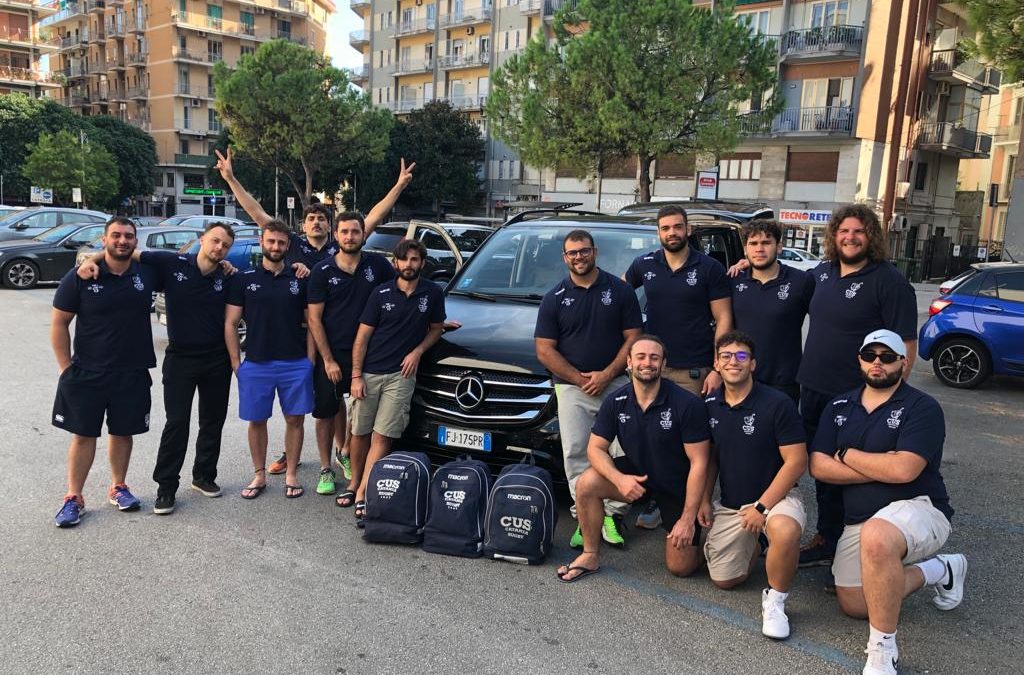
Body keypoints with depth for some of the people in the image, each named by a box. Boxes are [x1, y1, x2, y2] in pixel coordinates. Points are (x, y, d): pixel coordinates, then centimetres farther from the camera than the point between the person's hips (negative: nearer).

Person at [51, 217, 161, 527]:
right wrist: (66, 367, -5)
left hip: (132, 373, 2)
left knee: (123, 432, 13)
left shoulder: (148, 273, -1)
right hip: (86, 373, -2)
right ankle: (74, 497, 17)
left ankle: (118, 488, 30)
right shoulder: (80, 278, -7)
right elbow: (59, 323, -2)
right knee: (83, 434, 5)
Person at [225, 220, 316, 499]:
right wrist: (236, 361, -3)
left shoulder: (299, 280, 6)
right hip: (255, 364, 0)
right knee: (257, 421, 8)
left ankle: (291, 475, 18)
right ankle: (259, 476, 22)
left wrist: (310, 360, -1)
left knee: (295, 419, 5)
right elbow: (230, 323, 3)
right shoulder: (243, 280, 5)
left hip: (295, 364, 0)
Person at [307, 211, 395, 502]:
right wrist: (328, 360, -8)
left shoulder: (377, 264, -1)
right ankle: (326, 470, 30)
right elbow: (314, 318, -3)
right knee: (325, 413, 11)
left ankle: (355, 482, 8)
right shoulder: (323, 271, -3)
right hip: (331, 355, 0)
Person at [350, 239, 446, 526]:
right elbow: (362, 337, 1)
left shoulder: (433, 294, 2)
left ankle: (362, 496, -5)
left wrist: (418, 351, -4)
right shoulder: (381, 293, 0)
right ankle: (354, 485, 25)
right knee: (359, 434, 8)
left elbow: (436, 328, 15)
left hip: (401, 375, 0)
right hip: (368, 373, 1)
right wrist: (356, 376, -5)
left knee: (382, 438, -5)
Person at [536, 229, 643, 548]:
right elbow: (545, 351, 0)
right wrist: (581, 379, -9)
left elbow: (633, 338, 1)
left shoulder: (620, 291, 4)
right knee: (576, 456, -2)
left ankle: (612, 515, 8)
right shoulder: (554, 298, 4)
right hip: (572, 388, 0)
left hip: (615, 385, 0)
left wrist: (605, 375, -10)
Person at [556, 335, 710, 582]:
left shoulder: (687, 404, -23)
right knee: (586, 484, -24)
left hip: (679, 486, -3)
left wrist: (688, 519, -21)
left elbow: (698, 463, -20)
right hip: (636, 473, 3)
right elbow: (596, 448, -8)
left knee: (680, 567, -4)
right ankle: (590, 556, -4)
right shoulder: (616, 401, -11)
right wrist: (619, 479, -29)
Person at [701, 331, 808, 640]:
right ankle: (752, 543, 34)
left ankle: (775, 600, -13)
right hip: (729, 504, 5)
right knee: (723, 580, 3)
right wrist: (705, 500, 5)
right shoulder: (710, 405, 1)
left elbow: (796, 461, -16)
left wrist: (762, 507, -18)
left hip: (775, 496, -5)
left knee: (785, 530, -39)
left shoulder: (777, 403, -15)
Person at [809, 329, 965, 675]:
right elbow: (818, 467, -3)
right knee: (853, 605, 3)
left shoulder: (922, 407, -8)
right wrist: (879, 469, -12)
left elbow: (904, 470, -22)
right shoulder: (839, 407, 8)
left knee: (875, 536, -40)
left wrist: (848, 456, -7)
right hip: (858, 521, 7)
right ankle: (939, 570, 24)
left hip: (918, 508, -7)